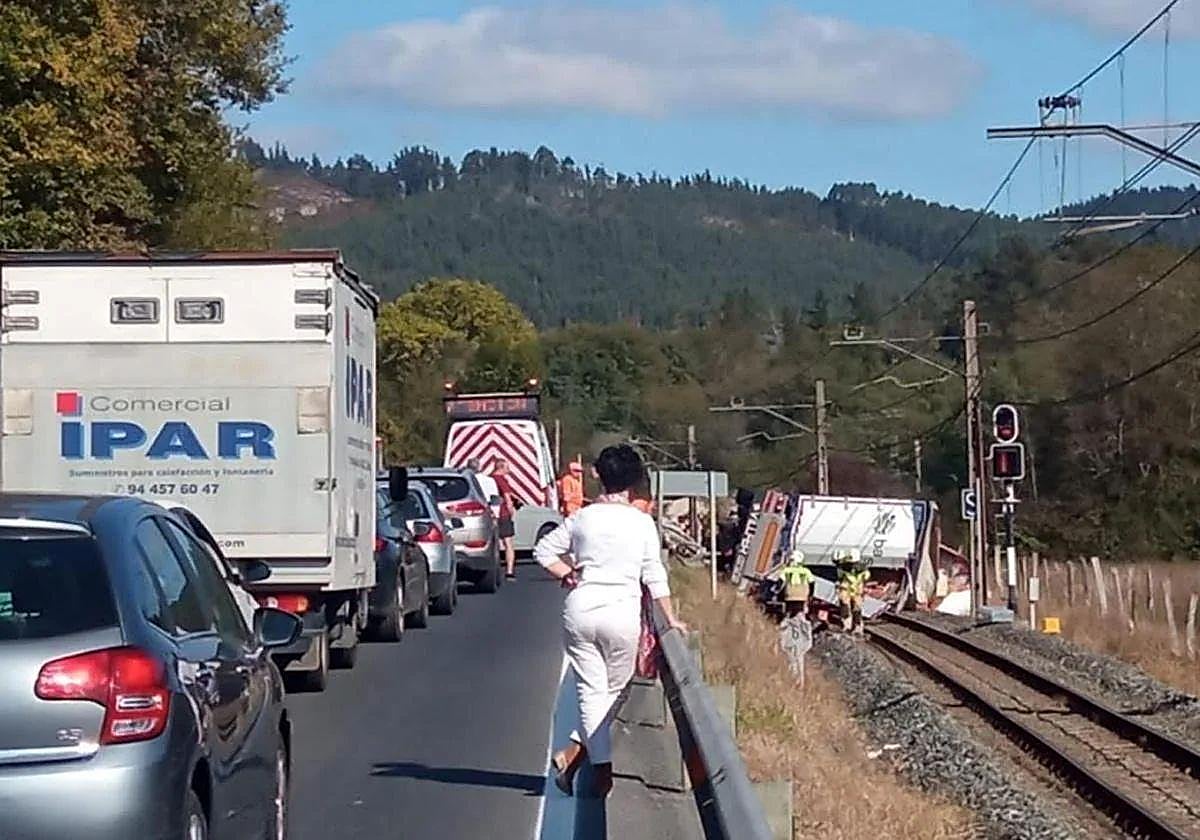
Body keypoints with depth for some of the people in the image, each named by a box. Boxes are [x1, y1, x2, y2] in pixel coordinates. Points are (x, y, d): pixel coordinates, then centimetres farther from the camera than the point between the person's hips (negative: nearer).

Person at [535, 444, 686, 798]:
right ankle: (575, 750, 7)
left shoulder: (583, 518, 2)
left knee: (591, 689, 7)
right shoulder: (642, 523, -3)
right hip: (623, 612, -2)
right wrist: (670, 619, 8)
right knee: (616, 689, 15)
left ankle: (602, 768, 0)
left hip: (581, 609, 2)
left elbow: (544, 551, 6)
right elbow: (654, 575, 0)